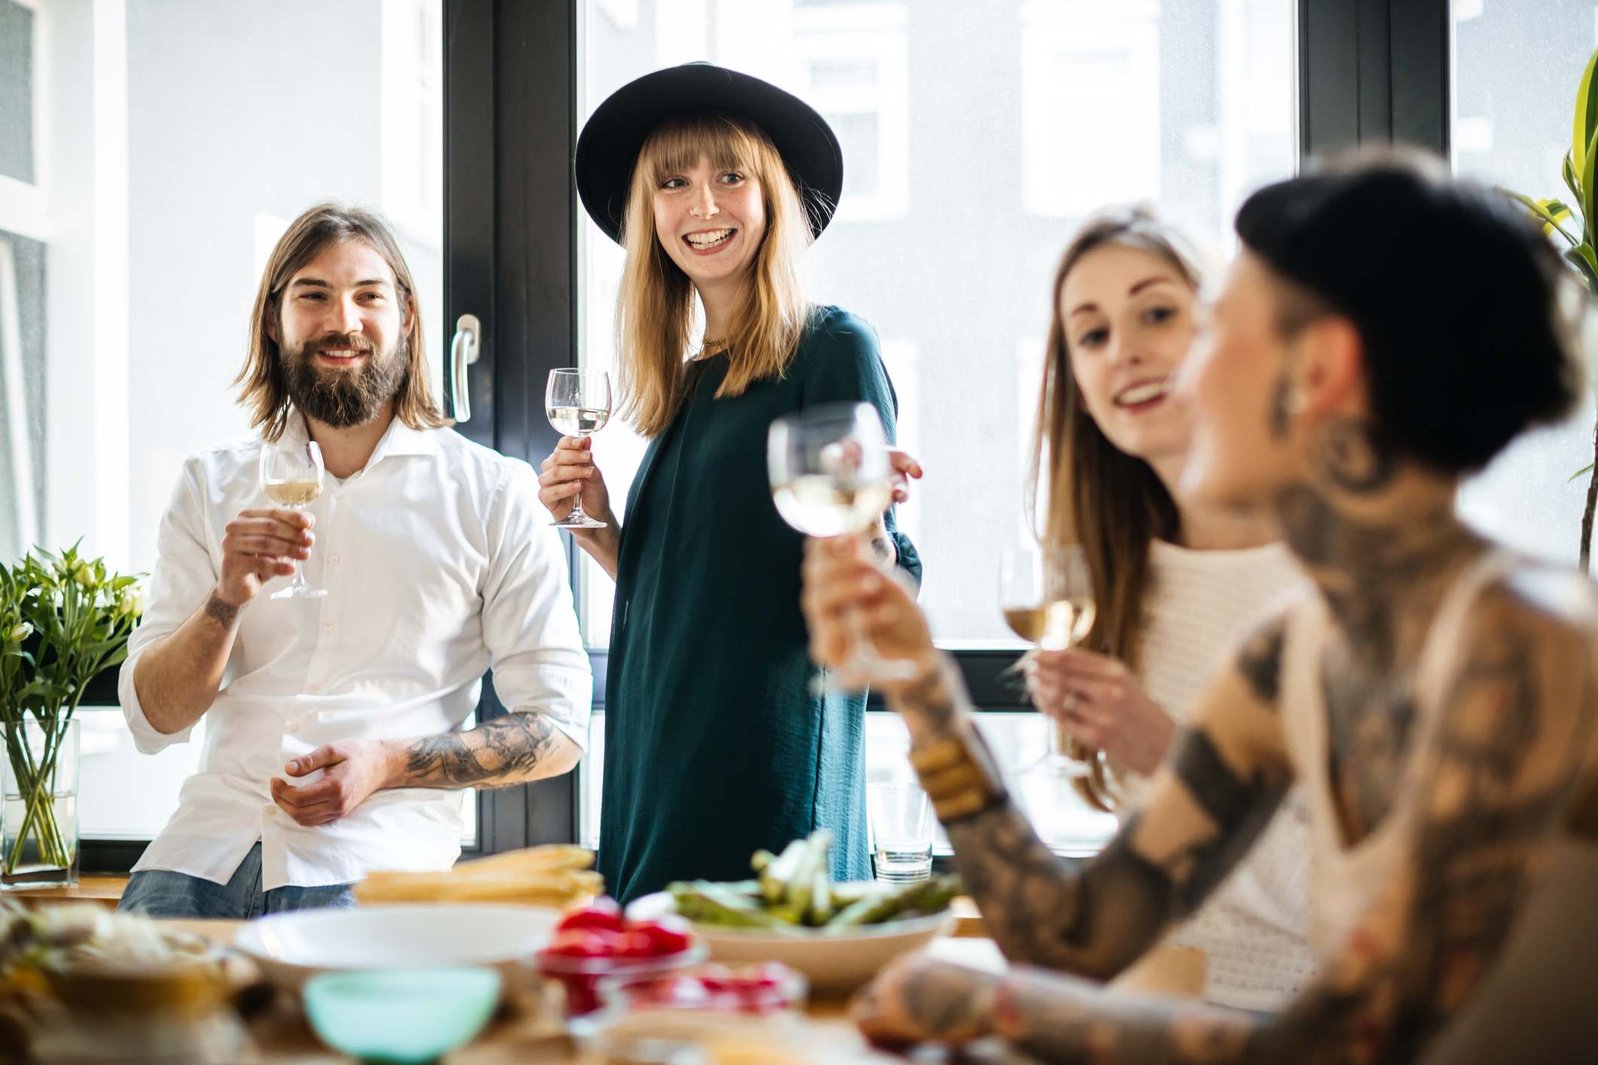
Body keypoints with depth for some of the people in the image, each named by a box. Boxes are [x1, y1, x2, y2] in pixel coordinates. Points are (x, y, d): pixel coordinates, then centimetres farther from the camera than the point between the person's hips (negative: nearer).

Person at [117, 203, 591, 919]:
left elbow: (558, 728, 3)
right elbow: (151, 721, 10)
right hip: (206, 851, 3)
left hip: (375, 864, -3)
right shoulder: (213, 485, 14)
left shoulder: (494, 493, 6)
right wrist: (227, 599, -10)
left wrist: (388, 764, -12)